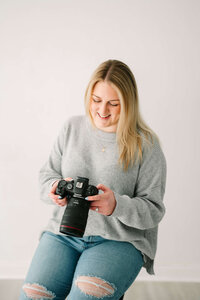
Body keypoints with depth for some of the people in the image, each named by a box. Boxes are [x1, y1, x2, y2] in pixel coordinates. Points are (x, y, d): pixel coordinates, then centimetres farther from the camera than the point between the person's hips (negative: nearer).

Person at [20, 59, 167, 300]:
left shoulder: (146, 145, -3)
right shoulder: (72, 127, 8)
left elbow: (153, 210, -4)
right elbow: (47, 174, 15)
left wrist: (116, 205, -24)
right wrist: (55, 188, -10)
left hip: (120, 240, -3)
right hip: (63, 233, 3)